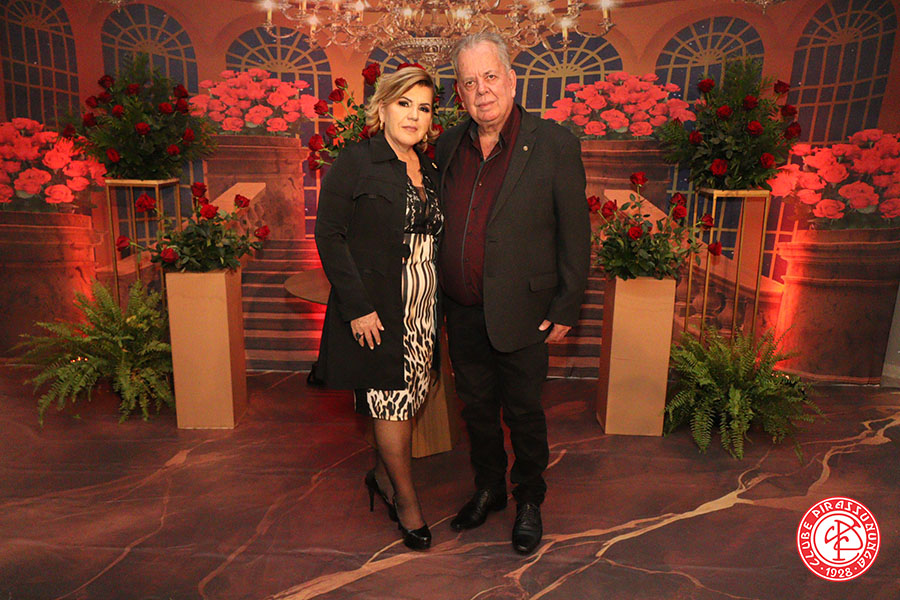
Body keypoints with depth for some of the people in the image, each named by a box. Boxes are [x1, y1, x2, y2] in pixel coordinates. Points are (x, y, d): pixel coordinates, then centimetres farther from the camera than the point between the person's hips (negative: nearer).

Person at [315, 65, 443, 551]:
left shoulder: (428, 171, 12)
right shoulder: (355, 162, -7)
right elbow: (329, 235, -12)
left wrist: (438, 308, 8)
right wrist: (357, 307, -16)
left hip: (422, 310, 6)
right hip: (376, 310, -6)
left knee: (407, 399, 13)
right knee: (392, 403, 2)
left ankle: (382, 476, 36)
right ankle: (406, 500, 20)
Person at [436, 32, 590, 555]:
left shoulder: (554, 144, -10)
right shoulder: (450, 145, 4)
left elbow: (575, 234, -8)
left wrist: (566, 310, -9)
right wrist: (439, 293, 10)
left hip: (520, 315, -4)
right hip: (463, 314, 5)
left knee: (524, 413, 12)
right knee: (477, 409, 19)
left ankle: (530, 502, 36)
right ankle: (488, 490, 42)